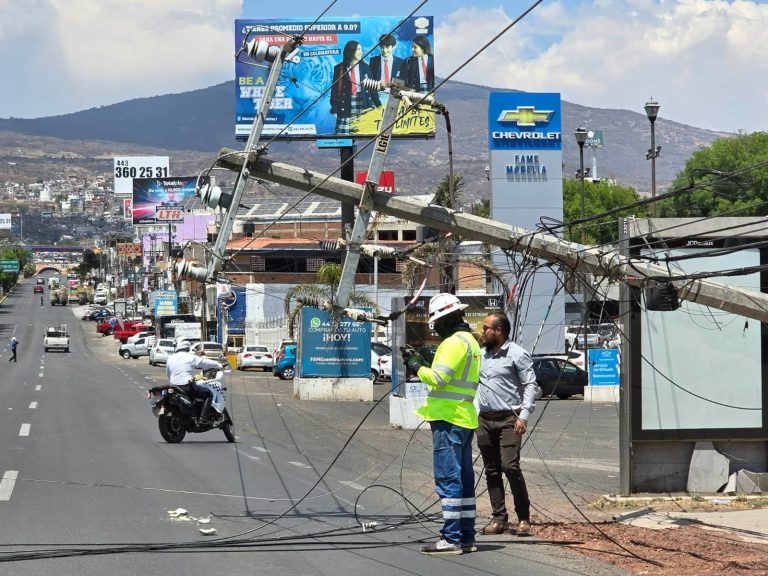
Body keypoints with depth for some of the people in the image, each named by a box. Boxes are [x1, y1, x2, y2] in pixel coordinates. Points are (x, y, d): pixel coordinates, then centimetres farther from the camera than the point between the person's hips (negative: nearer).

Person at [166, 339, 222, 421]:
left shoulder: (170, 358, 10)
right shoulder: (191, 357, -4)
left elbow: (168, 374, 19)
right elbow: (206, 362, 3)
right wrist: (219, 365, 20)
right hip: (188, 386, -6)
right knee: (209, 394, 6)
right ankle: (202, 417, -9)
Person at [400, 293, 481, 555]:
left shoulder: (455, 342, -13)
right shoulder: (471, 342, 19)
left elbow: (439, 378, -20)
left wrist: (416, 367, -7)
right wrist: (422, 364, 14)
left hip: (448, 420, -10)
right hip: (465, 418, 10)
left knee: (448, 478, -9)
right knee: (464, 479, 12)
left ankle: (451, 538, -10)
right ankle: (466, 537, 16)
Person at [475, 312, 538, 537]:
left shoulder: (517, 354, -4)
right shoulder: (481, 354, 15)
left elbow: (530, 385, -7)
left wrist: (524, 416, -15)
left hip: (509, 419, -6)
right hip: (484, 419, 6)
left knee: (510, 466, -15)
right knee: (491, 470, 4)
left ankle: (524, 518, -8)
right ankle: (499, 518, 8)